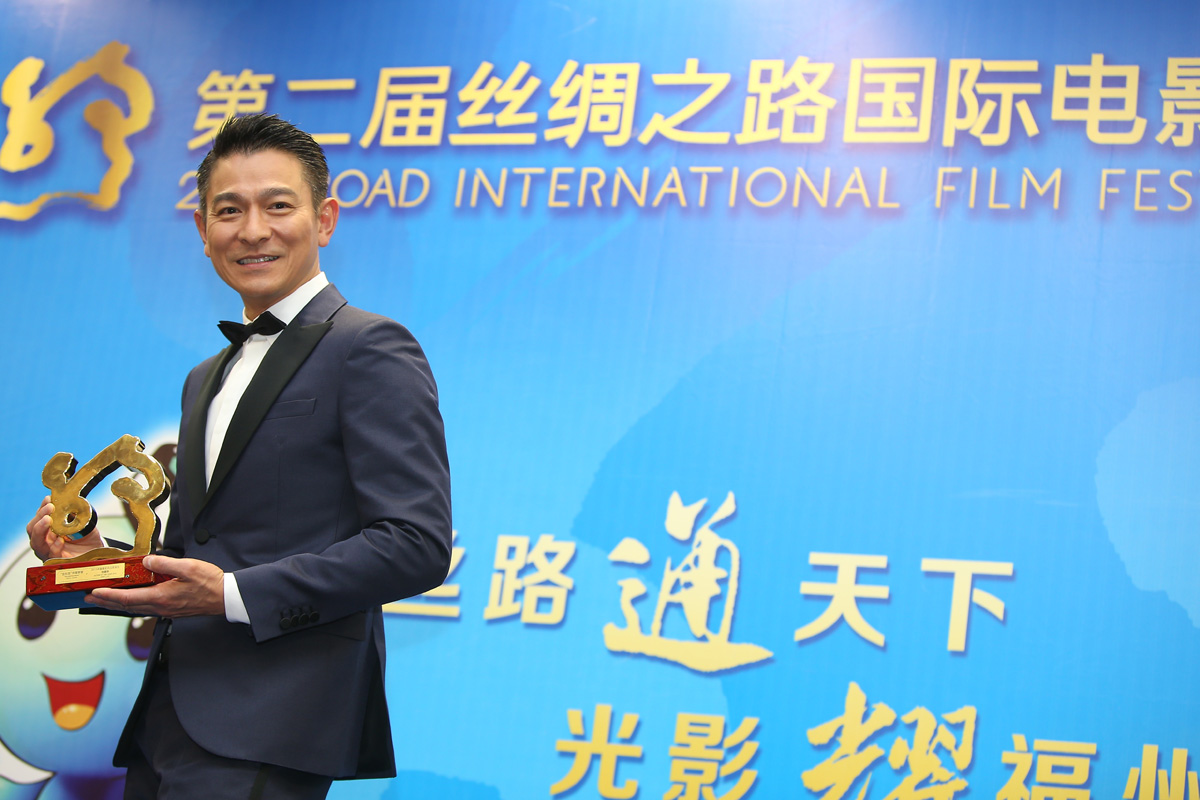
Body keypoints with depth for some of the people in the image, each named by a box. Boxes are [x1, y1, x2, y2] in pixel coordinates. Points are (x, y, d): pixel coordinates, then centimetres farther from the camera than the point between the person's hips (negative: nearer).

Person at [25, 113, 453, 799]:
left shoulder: (370, 350, -4)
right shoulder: (206, 381, 23)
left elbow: (416, 543, -14)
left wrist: (234, 594, -18)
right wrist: (100, 560, 7)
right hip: (166, 721, 8)